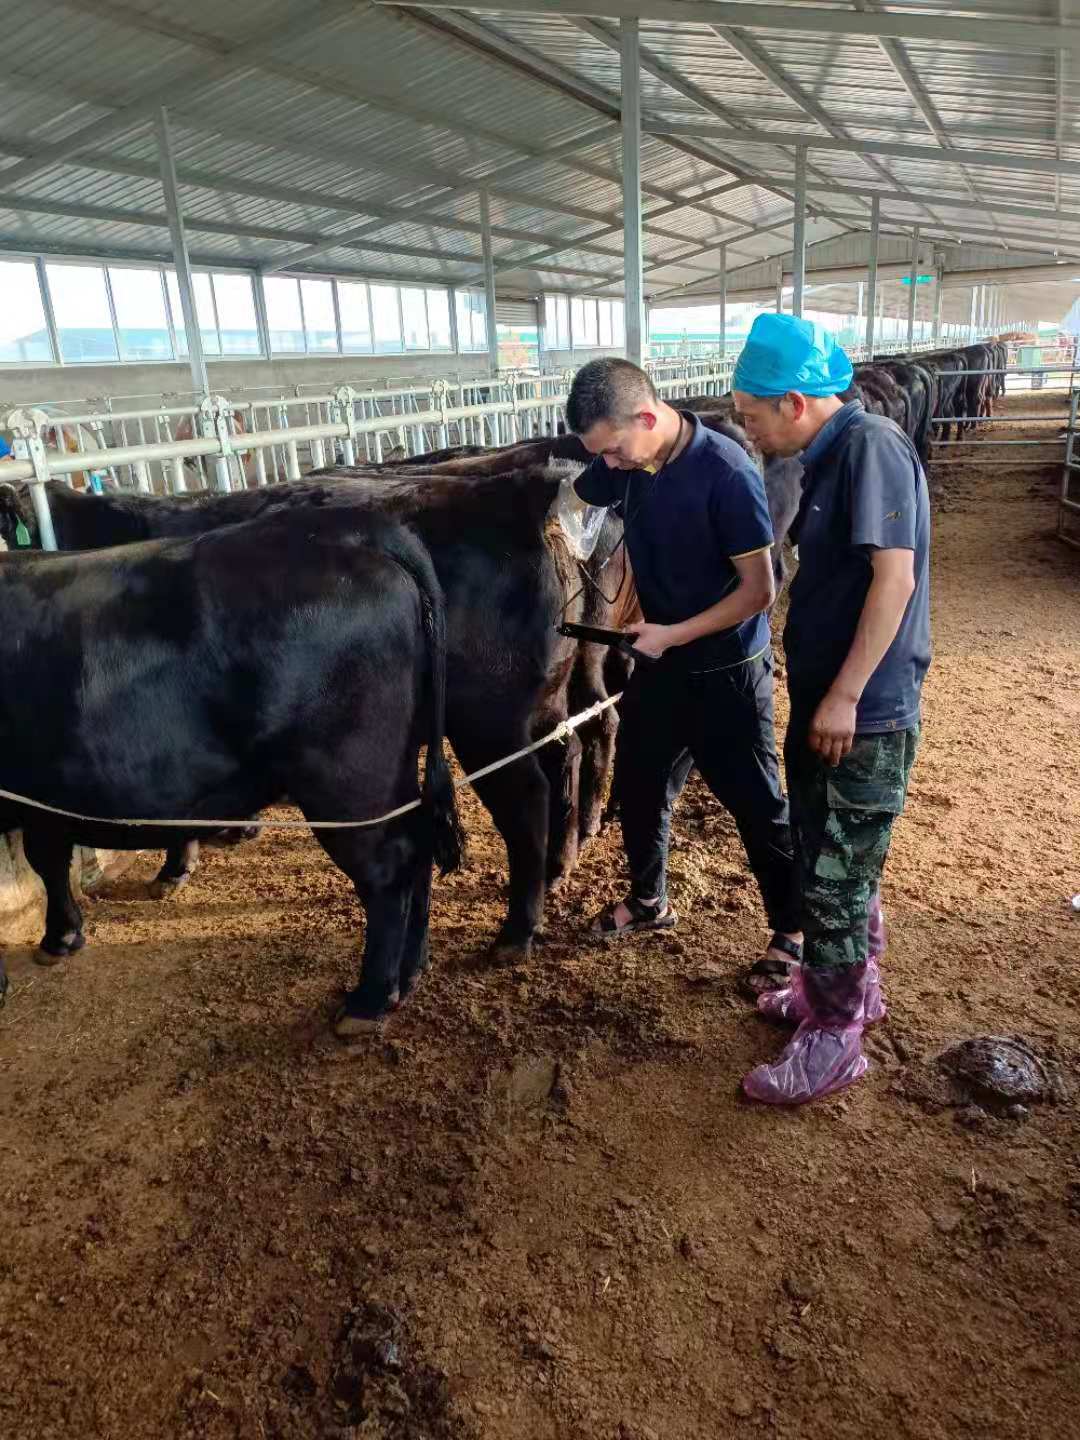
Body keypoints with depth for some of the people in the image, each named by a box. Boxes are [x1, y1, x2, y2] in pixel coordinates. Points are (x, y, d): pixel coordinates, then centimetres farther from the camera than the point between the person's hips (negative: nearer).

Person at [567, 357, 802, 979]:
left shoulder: (727, 473, -24)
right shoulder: (627, 462, -5)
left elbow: (759, 589, -20)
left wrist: (675, 634, -21)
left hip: (728, 671, -6)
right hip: (659, 661, 7)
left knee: (757, 804, 5)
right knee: (639, 784, 17)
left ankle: (794, 932, 24)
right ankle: (650, 901, 40)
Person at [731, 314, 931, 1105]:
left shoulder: (872, 445, -16)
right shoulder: (829, 455, 11)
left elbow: (895, 577, -23)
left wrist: (845, 696, -22)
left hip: (864, 712, -9)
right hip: (823, 699, 9)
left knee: (837, 876, 1)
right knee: (826, 857, 21)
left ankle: (834, 1039, 16)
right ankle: (848, 987, 39)